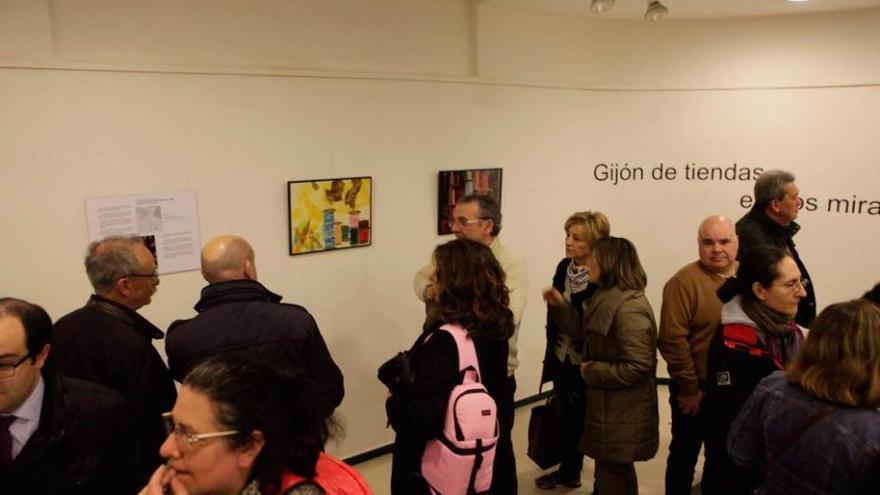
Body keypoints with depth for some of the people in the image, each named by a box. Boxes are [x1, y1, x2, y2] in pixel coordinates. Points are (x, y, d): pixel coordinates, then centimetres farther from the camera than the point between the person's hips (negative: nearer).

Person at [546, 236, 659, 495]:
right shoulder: (606, 298, 7)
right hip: (609, 405, 10)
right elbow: (585, 333, 15)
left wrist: (593, 372, -19)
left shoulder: (628, 308, -25)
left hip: (622, 412, -10)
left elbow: (638, 367, -28)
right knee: (613, 471, 24)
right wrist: (560, 306, 3)